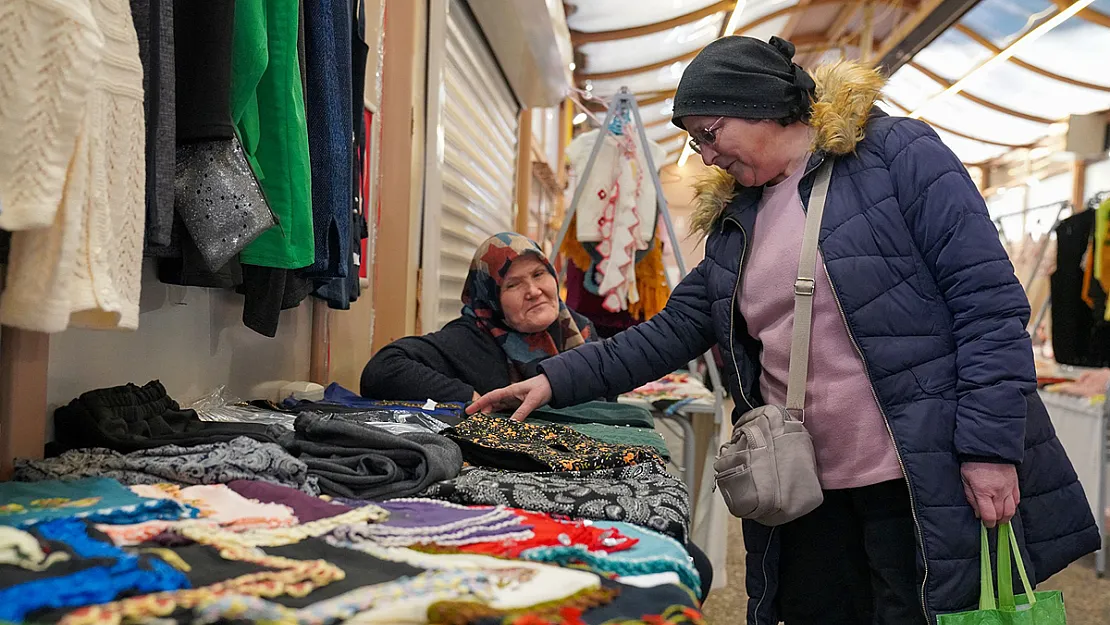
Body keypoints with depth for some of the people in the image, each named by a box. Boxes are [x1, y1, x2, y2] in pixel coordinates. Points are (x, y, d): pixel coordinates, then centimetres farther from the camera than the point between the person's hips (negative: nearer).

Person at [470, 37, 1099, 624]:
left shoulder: (897, 153, -6)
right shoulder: (735, 219, 13)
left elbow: (989, 299, -11)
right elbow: (673, 330, 13)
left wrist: (990, 446, -16)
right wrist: (557, 380, 5)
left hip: (927, 482, -6)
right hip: (807, 494, 6)